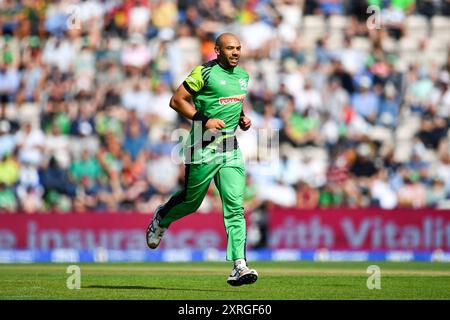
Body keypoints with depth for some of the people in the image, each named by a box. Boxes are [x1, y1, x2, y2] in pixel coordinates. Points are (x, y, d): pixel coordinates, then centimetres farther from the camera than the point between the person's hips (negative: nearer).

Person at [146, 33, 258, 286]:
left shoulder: (243, 76, 13)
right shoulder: (205, 73, -10)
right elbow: (177, 100, -9)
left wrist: (242, 119, 10)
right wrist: (204, 120, -18)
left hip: (230, 149, 5)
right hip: (203, 149, -5)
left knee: (235, 208, -7)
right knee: (191, 201, 10)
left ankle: (239, 266, -13)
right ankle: (161, 219, 45)